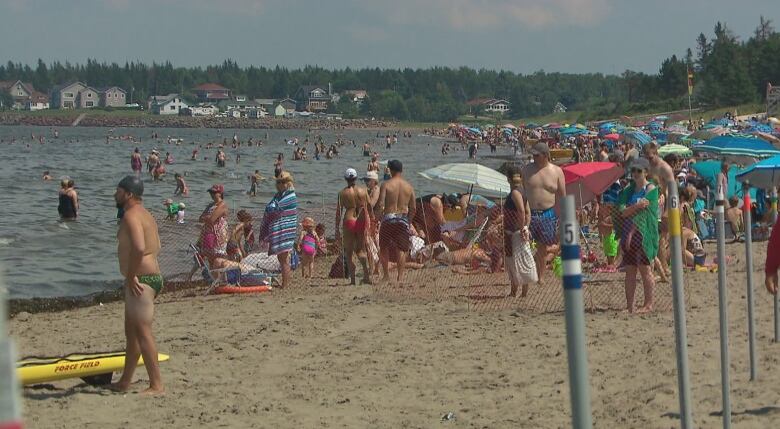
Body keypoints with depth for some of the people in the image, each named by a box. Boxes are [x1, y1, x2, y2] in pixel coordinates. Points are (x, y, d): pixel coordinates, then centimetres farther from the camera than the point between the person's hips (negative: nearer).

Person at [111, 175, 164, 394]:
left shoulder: (131, 215, -15)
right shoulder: (144, 214, 18)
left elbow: (139, 248, -30)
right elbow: (155, 247, 23)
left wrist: (131, 276, -21)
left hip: (141, 280, -11)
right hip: (151, 276, 11)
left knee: (143, 332, -9)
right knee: (132, 332, 17)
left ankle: (157, 385, -9)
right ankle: (124, 382, 25)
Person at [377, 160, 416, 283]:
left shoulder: (386, 184, -5)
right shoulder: (409, 186, 5)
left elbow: (380, 205, -12)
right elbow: (413, 208, 6)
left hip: (388, 218, -2)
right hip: (403, 219, 2)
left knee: (384, 248, 12)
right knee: (401, 249, 6)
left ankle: (386, 274, 12)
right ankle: (400, 276, 2)